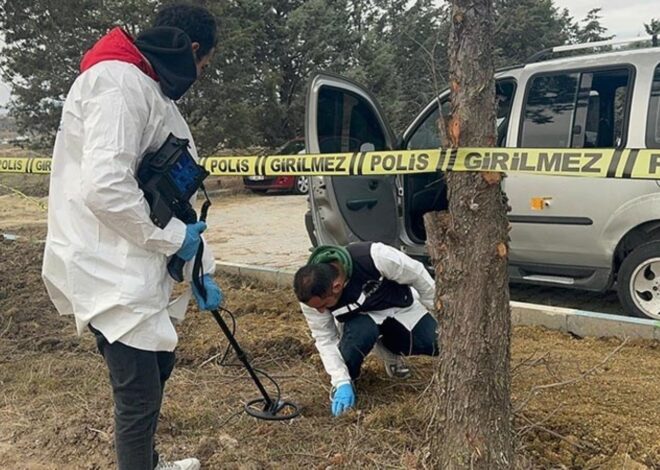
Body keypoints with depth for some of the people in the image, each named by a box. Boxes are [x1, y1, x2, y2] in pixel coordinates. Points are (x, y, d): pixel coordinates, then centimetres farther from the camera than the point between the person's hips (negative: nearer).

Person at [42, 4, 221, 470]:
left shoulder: (154, 91, 16)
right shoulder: (119, 82, -17)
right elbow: (104, 188, -29)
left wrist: (200, 269, 16)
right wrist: (172, 237, -15)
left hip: (139, 267, 10)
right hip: (109, 271, -10)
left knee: (158, 366, 22)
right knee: (141, 392, -3)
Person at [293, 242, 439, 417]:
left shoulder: (376, 257, -39)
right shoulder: (311, 294, -29)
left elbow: (418, 275, -20)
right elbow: (325, 339, -17)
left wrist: (435, 313, -6)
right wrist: (341, 382, -24)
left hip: (399, 306, 1)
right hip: (359, 317, 0)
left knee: (437, 344, -17)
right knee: (361, 332, -35)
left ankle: (388, 348, 11)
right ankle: (347, 379, -6)